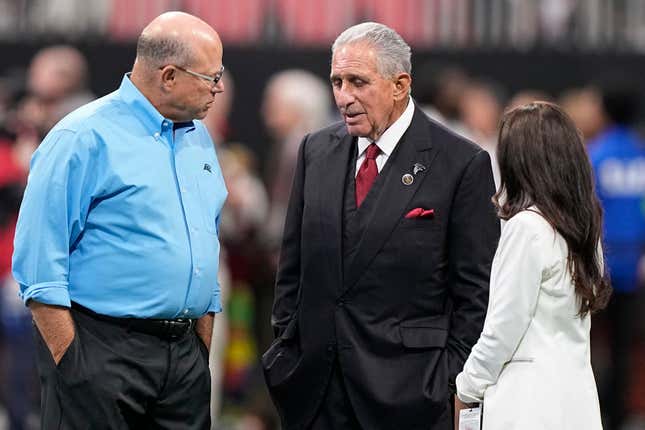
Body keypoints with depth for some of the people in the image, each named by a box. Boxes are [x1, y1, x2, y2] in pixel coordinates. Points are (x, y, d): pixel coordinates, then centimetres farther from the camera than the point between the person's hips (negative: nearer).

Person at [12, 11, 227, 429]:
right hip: (100, 350, -7)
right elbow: (39, 261, -12)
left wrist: (203, 353, 18)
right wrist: (68, 360, -16)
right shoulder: (84, 137, -9)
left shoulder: (199, 139, 15)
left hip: (184, 356, 7)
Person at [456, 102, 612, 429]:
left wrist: (468, 387, 0)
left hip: (531, 403, -8)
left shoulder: (526, 227, -13)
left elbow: (504, 327, -12)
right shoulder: (584, 224, 10)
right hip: (577, 399, 8)